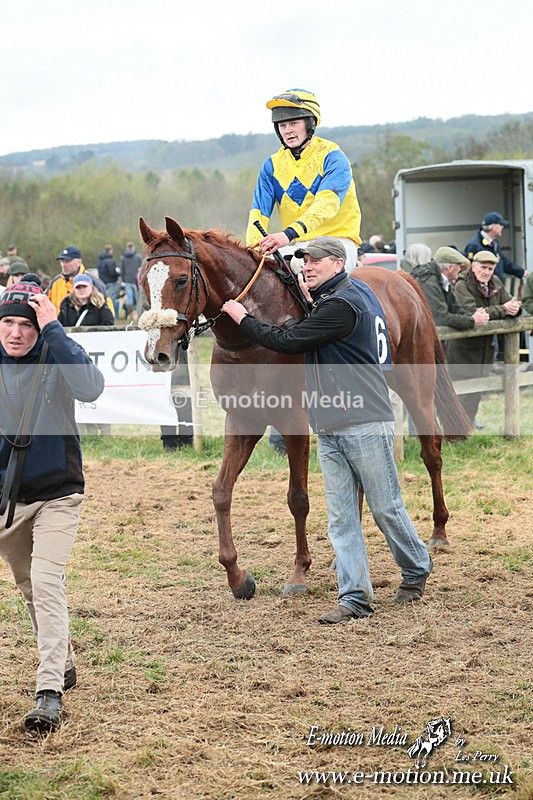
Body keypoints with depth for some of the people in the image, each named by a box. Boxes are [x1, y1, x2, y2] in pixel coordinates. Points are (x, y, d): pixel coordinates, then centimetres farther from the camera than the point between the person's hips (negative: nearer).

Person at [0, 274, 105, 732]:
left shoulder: (56, 358, -14)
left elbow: (91, 388, -36)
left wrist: (53, 330, -34)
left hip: (56, 493, -4)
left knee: (46, 582, -19)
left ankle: (50, 693, -20)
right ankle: (63, 665, 39)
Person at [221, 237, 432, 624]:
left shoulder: (342, 306, -17)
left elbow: (287, 341, -17)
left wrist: (242, 317, -6)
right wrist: (310, 301, 16)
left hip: (366, 425, -9)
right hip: (330, 429, 10)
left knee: (386, 507, 4)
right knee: (341, 517, 4)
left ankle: (417, 569, 26)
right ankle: (355, 596, 5)